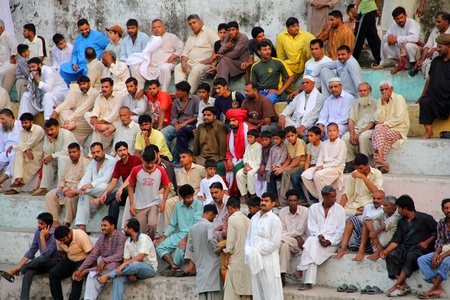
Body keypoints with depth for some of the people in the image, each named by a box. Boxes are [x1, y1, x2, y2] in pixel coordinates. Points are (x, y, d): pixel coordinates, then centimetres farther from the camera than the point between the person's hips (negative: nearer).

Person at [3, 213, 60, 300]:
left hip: (56, 262, -6)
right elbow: (31, 251, 4)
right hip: (42, 263, 6)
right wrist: (20, 264, -8)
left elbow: (46, 254, -26)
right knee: (28, 271, -28)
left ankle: (15, 269, -19)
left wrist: (42, 237, -25)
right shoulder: (37, 232, 1)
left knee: (41, 258, -39)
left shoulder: (55, 234, -20)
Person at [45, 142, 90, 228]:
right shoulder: (69, 164, 20)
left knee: (71, 198, -37)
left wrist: (74, 191, -27)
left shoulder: (85, 162, -8)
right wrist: (61, 188, 1)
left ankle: (67, 224, -26)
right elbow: (62, 179, 24)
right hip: (66, 188, 8)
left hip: (77, 189, -8)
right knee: (50, 195, -10)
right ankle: (54, 221, -16)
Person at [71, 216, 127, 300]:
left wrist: (104, 261, -29)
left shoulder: (120, 237, -7)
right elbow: (92, 255, 6)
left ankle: (86, 271, -14)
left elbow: (120, 255, -17)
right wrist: (80, 269, -5)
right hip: (103, 265, 5)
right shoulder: (101, 239, 12)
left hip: (116, 265, -5)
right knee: (92, 276, -24)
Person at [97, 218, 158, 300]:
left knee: (135, 264, -38)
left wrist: (124, 264, -32)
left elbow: (140, 256, -26)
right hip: (135, 269, 7)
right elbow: (126, 259, 4)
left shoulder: (144, 238, -13)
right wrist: (130, 273, -15)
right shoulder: (128, 242, 9)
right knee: (118, 278, -21)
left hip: (149, 268, -6)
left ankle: (108, 276, -23)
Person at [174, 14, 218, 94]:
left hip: (204, 63, -7)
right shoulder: (191, 37, 28)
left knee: (195, 70, -35)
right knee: (178, 68, -16)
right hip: (191, 63, 7)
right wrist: (183, 61, -1)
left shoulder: (209, 32, 4)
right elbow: (185, 52, 22)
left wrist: (210, 60, -19)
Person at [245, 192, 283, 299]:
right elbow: (248, 237, 18)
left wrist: (257, 252, -12)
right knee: (257, 291, 9)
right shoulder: (254, 218, 15)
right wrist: (248, 251, -1)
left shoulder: (274, 220, -6)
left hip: (268, 260, -7)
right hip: (255, 260, 7)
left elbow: (275, 243, -12)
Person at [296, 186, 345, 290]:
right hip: (316, 238, 2)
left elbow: (340, 230, 3)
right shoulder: (313, 208, 13)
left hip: (332, 241, -2)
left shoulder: (339, 209, 10)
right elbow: (312, 227, 4)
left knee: (312, 243, -32)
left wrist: (330, 241, -13)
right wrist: (319, 236, -16)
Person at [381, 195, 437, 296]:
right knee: (391, 255, -22)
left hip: (420, 248, -6)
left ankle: (397, 285, -41)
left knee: (410, 257, -38)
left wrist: (426, 242, -12)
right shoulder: (402, 222, 17)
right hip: (405, 248, 6)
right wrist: (387, 250, -6)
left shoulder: (424, 218, -1)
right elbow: (396, 239, 10)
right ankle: (403, 286, -30)